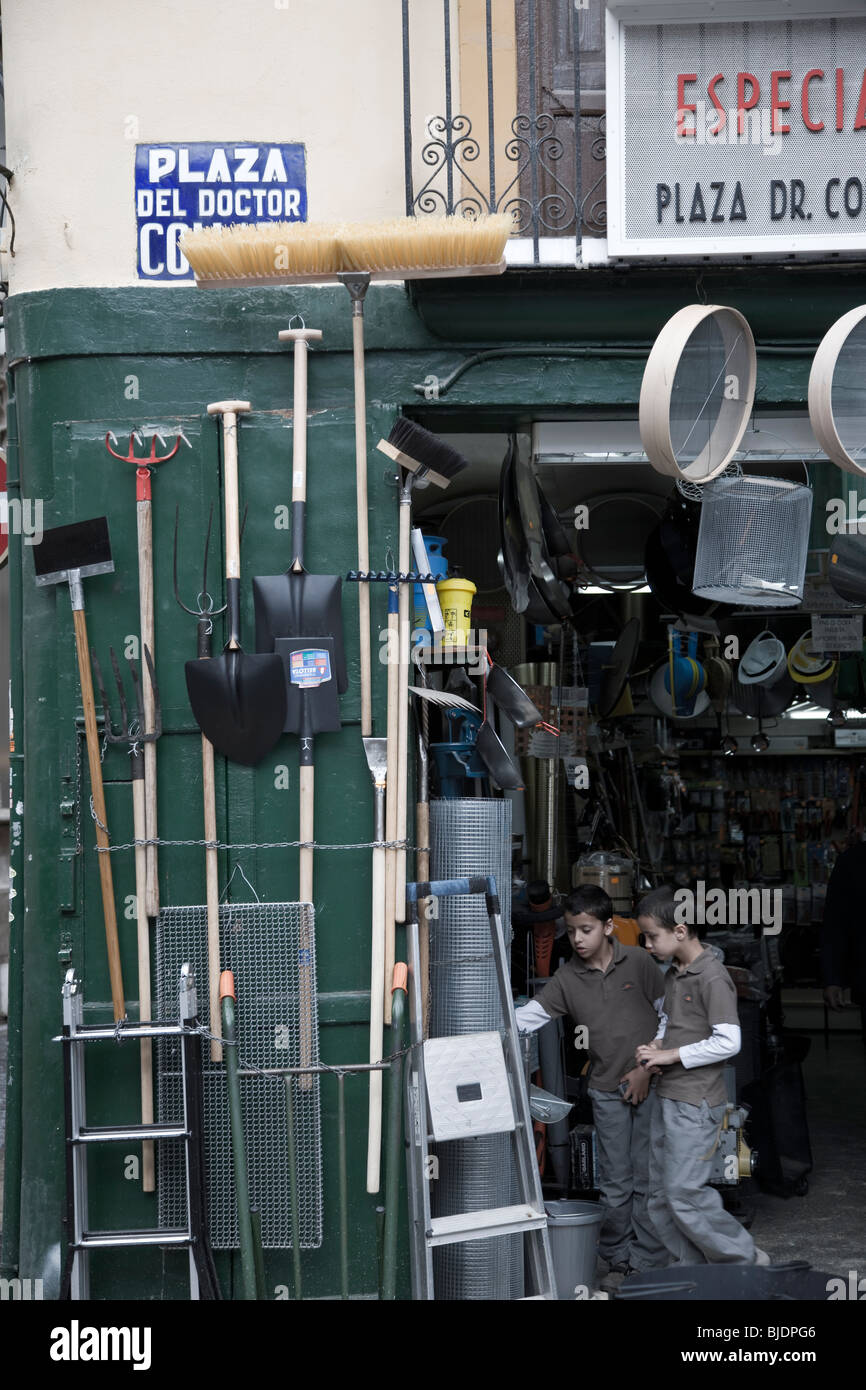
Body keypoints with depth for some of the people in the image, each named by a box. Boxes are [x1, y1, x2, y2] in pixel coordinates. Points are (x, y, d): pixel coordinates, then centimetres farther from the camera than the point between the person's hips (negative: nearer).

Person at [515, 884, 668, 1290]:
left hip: (649, 1084, -2)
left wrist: (647, 1067, -6)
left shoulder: (638, 963, -5)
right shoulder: (568, 978, 0)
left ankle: (648, 1263, 8)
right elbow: (528, 1016, -7)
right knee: (615, 1184, 5)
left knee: (648, 1179, 1)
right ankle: (618, 1261, 17)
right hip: (607, 1089, 2)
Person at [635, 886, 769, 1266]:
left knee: (685, 1193, -10)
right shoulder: (674, 975, 13)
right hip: (667, 1098, 9)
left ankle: (744, 1259, 4)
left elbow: (728, 1042, -19)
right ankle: (693, 1266, 18)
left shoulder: (713, 977, -15)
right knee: (661, 1195, 9)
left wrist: (672, 1055, -16)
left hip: (696, 1103, -9)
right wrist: (656, 1045, 5)